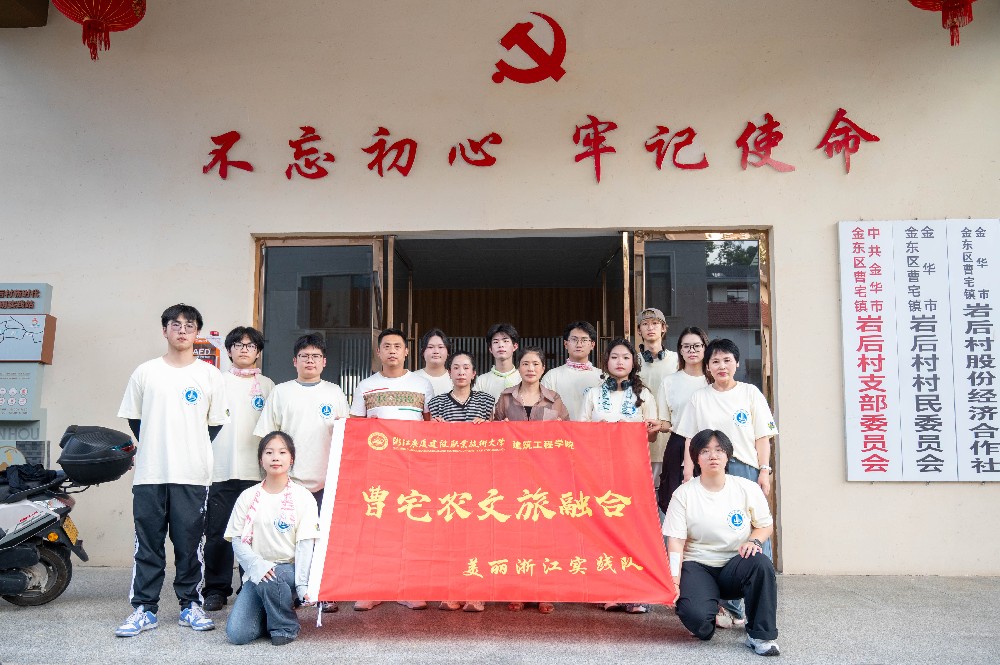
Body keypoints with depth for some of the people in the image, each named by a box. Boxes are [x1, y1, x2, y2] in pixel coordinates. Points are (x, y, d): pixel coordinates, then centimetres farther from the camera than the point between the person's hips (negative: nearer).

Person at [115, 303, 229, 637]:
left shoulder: (210, 375, 4)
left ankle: (190, 605, 16)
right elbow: (133, 418, 14)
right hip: (149, 474, 1)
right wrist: (156, 448, 9)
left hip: (192, 475, -1)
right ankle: (144, 608, 14)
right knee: (148, 544, 5)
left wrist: (193, 450, 5)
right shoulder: (145, 372, 7)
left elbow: (215, 423, 9)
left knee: (190, 544, 5)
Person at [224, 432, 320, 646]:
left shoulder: (303, 497, -2)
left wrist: (302, 584, -18)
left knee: (269, 580, -36)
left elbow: (305, 543, -7)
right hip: (257, 570, 2)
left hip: (289, 569, -2)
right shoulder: (248, 497, 5)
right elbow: (237, 540, 0)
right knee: (236, 633, -16)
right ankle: (270, 614, 17)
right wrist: (256, 564, -19)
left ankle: (285, 626, -7)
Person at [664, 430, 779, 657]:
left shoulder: (748, 489, 0)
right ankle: (710, 616, 11)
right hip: (698, 566, -1)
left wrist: (754, 540, -13)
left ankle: (760, 635, -15)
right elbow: (675, 542, -7)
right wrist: (674, 581, -18)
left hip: (735, 565, 2)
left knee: (761, 563, -33)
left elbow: (766, 525, 10)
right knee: (695, 615, -31)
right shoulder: (684, 494, -5)